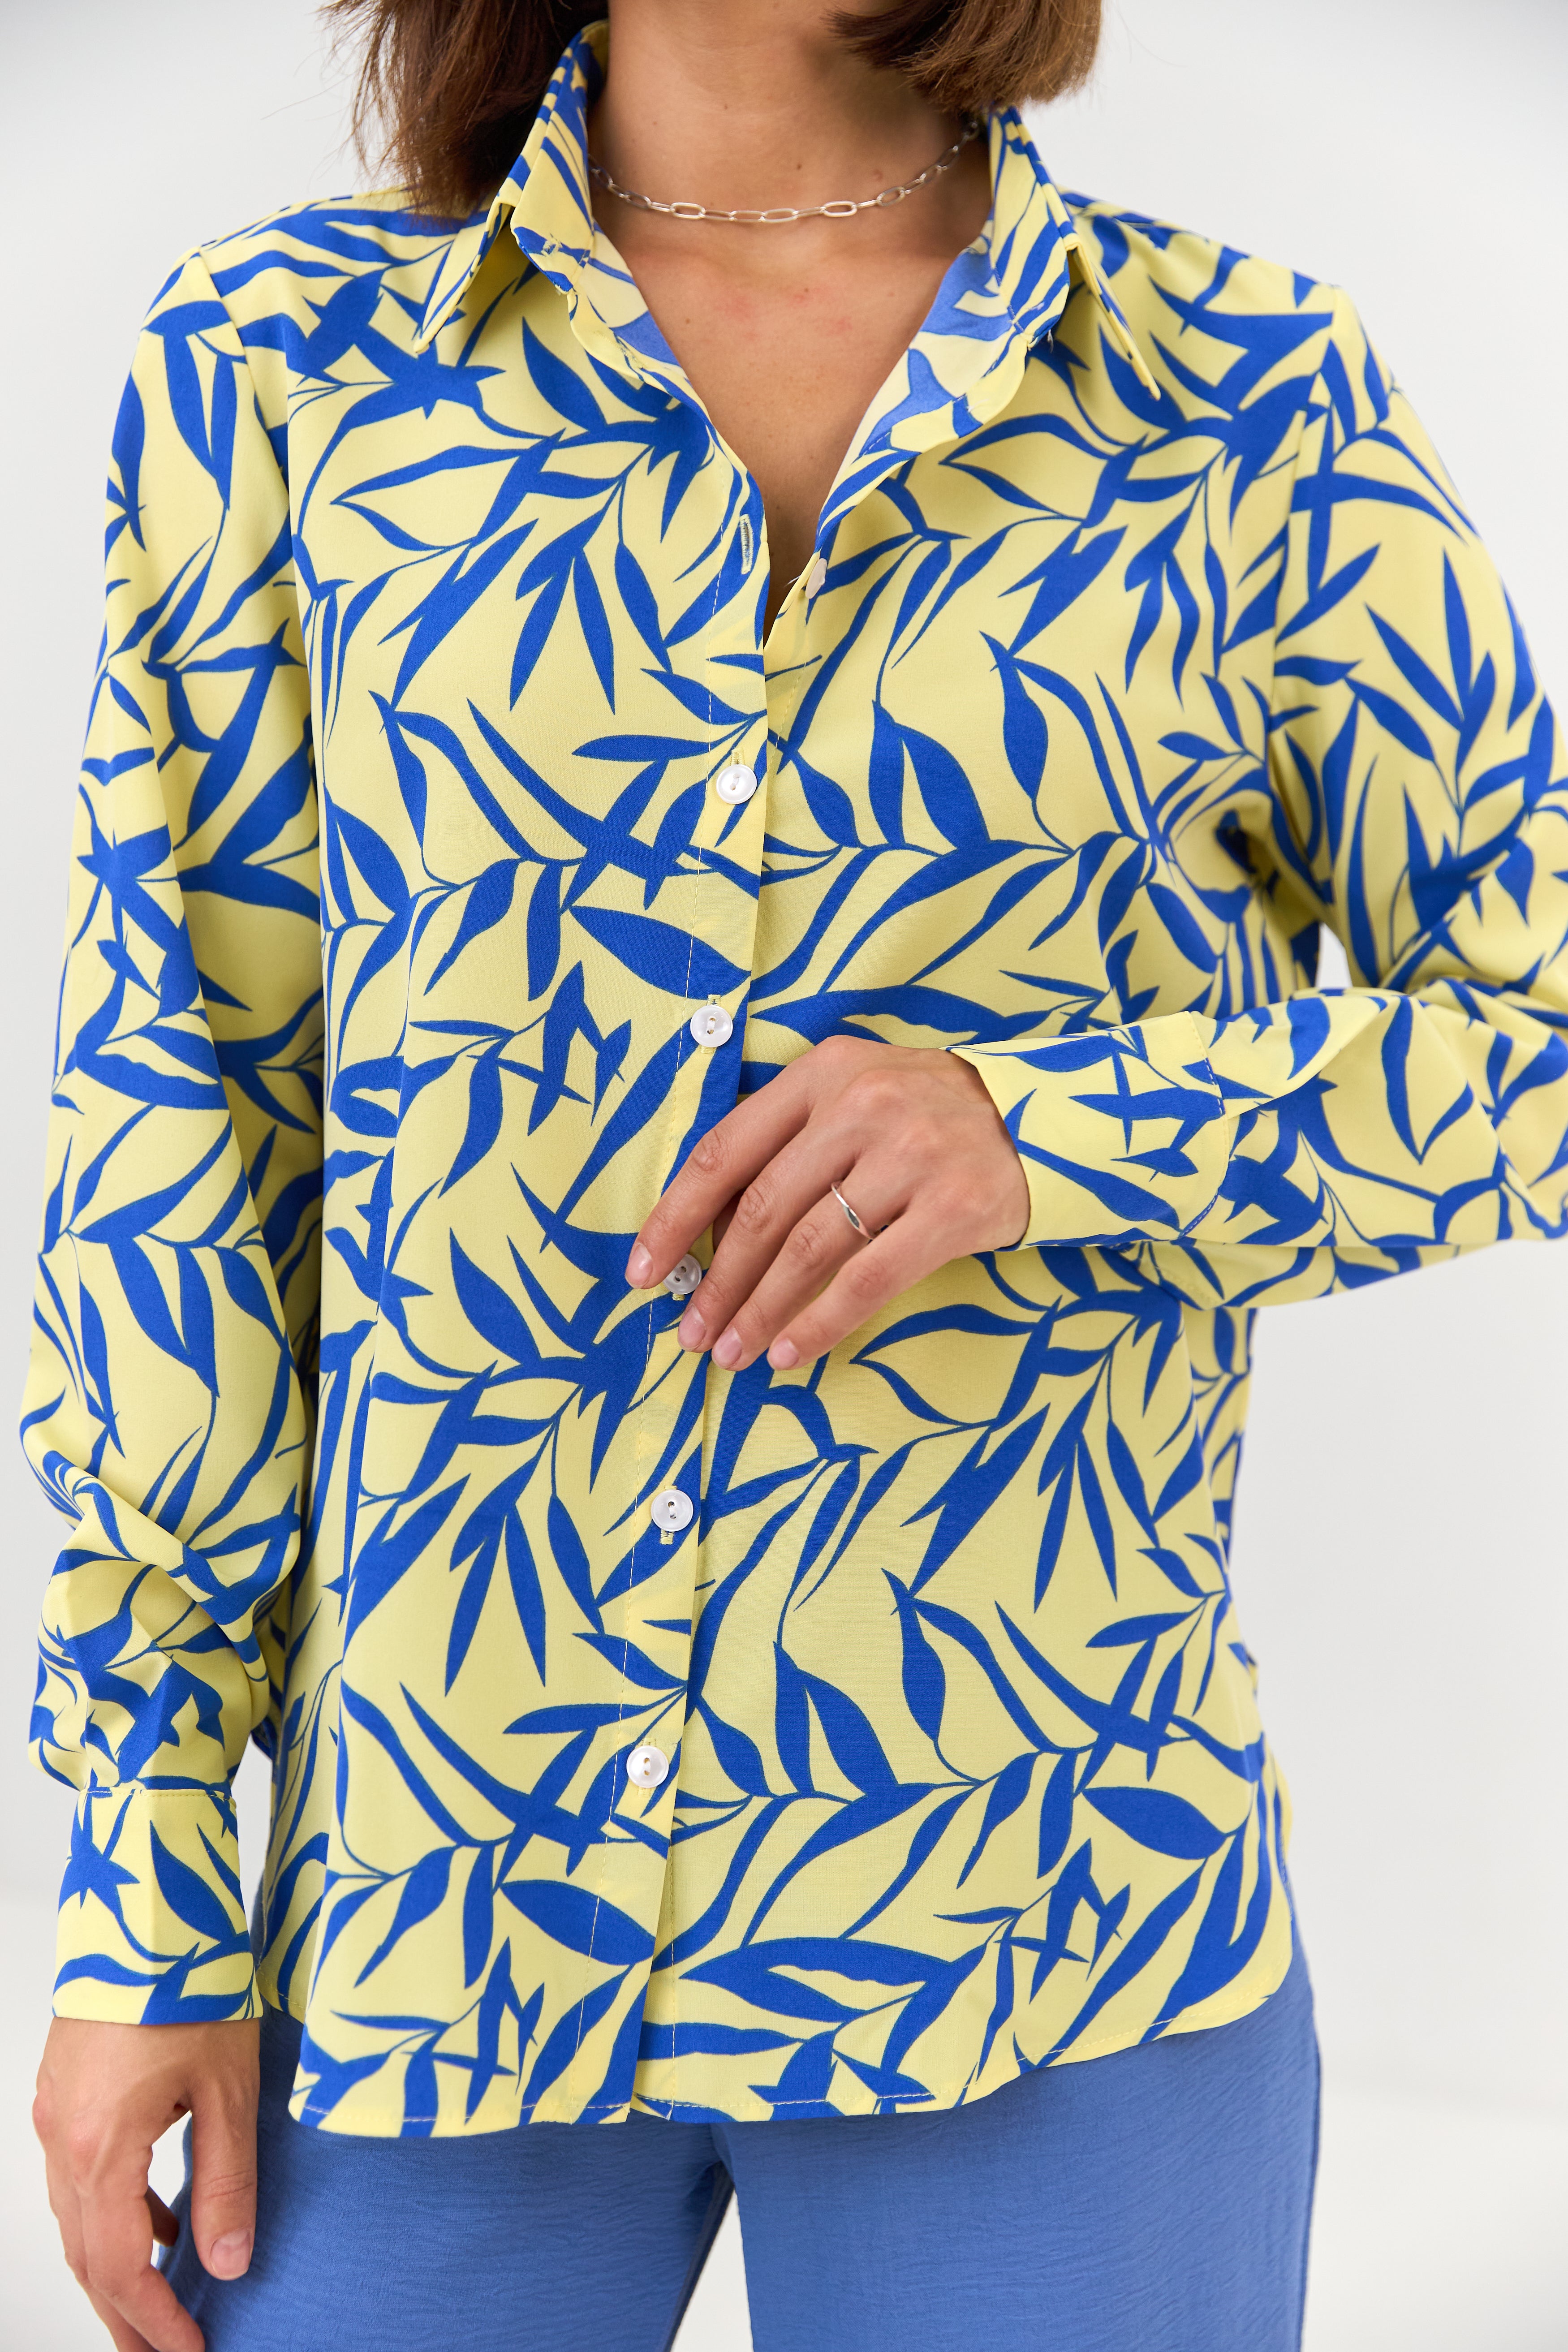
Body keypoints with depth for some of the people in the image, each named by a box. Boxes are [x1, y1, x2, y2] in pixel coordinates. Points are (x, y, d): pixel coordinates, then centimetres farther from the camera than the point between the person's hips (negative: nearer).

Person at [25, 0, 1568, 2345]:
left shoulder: (1248, 402, 1)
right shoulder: (279, 367, 2)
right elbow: (172, 1137, 2)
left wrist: (1050, 1131, -14)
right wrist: (143, 1898, 2)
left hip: (1050, 1926, 0)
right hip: (411, 1894, 1)